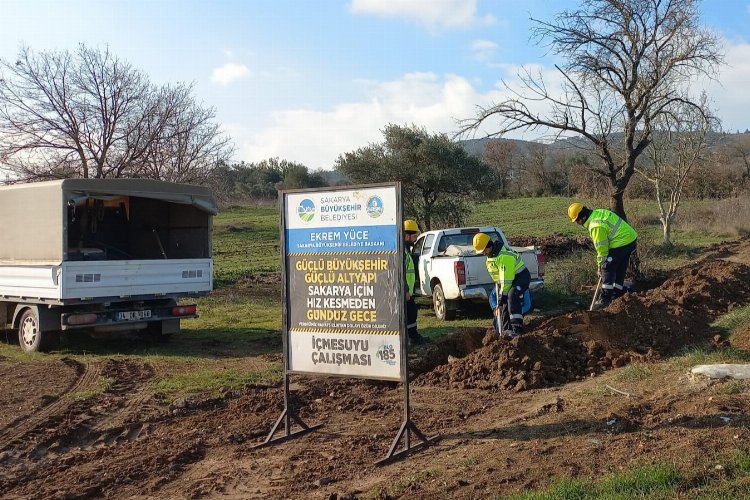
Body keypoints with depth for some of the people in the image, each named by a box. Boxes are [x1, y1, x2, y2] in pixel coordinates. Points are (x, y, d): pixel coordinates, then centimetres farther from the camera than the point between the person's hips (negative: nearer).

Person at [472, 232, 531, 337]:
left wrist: (501, 299, -29)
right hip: (509, 278, 10)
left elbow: (506, 280, -31)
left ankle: (517, 328, -34)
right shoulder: (490, 255, -1)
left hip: (521, 276, -10)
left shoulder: (504, 256, -32)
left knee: (512, 296, -32)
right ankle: (506, 329, 14)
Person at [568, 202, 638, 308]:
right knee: (620, 269, 21)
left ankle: (606, 298, -5)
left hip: (621, 243, -10)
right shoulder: (598, 212, 9)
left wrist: (600, 265, -4)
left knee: (607, 268, -6)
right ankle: (617, 293, 33)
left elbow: (601, 248, -16)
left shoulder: (596, 226, -22)